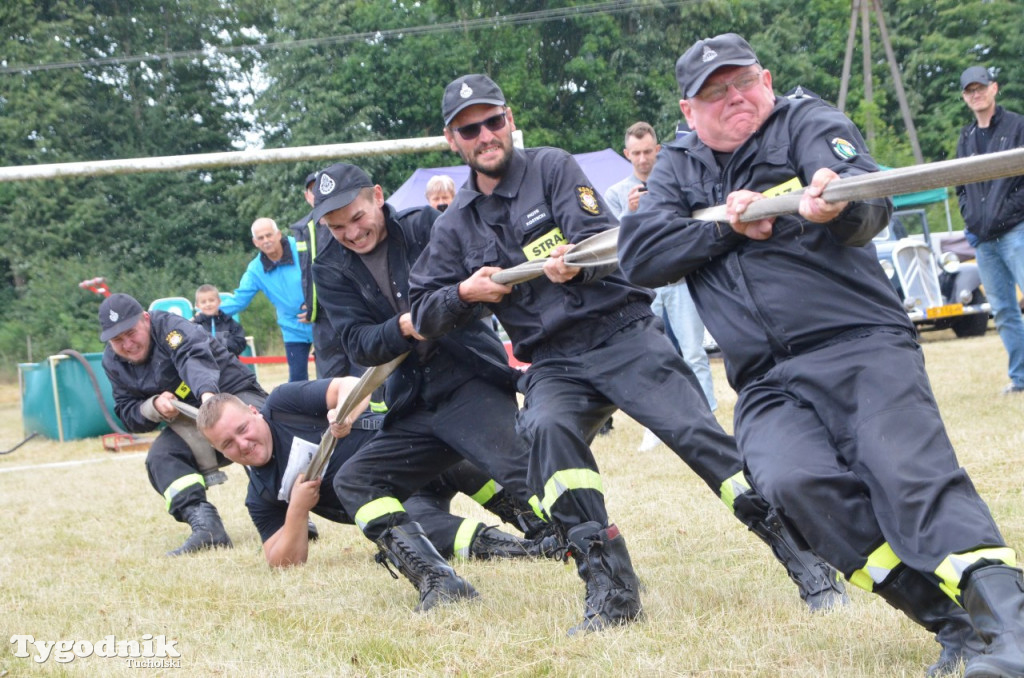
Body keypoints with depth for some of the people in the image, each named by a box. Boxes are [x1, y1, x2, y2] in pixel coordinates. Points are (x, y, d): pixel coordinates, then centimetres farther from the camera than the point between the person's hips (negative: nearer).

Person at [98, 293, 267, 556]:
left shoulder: (169, 327, -20)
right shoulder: (113, 362, 1)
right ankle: (206, 526, -36)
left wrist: (207, 393, -62)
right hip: (189, 423, 6)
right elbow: (127, 415, 2)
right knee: (160, 457, -22)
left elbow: (195, 357, -41)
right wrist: (154, 407, -21)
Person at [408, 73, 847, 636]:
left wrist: (577, 263, -30)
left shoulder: (552, 168, 4)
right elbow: (423, 315, 15)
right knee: (547, 428, -30)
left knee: (696, 431, -18)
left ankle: (809, 566, -13)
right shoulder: (455, 226, 13)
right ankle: (609, 588, -28)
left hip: (623, 335, -2)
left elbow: (609, 242, -9)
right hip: (553, 364, 2)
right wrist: (464, 294, -4)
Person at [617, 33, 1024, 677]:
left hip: (862, 347, -3)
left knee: (912, 477, -26)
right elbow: (638, 255, 5)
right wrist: (728, 226, -6)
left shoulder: (809, 123, 7)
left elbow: (872, 202, -14)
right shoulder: (679, 166, 20)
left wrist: (836, 207, -39)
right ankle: (951, 621, -24)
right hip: (768, 388, 3)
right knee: (795, 483, -26)